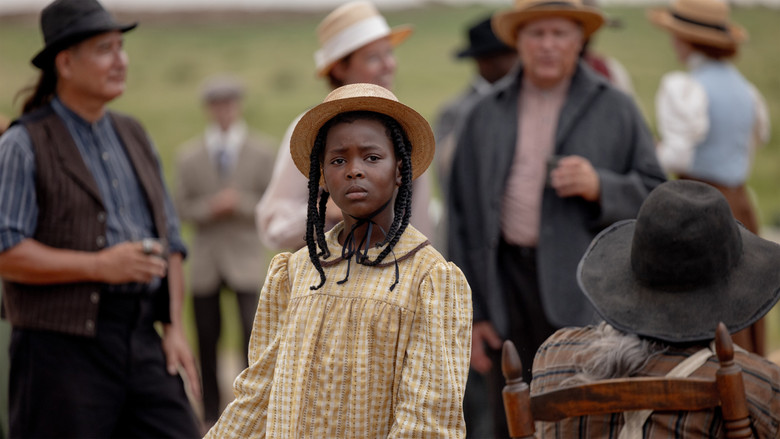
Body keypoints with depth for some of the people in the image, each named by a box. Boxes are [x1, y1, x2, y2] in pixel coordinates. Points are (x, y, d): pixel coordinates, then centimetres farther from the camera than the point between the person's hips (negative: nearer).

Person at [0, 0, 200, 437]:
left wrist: (175, 326, 9)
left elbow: (170, 240, 19)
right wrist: (99, 266, -17)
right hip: (63, 347, -6)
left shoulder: (134, 135, 17)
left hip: (143, 339, 6)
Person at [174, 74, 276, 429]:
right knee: (207, 340, 5)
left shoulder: (261, 150, 4)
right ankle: (211, 414, 17)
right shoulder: (189, 154, 7)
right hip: (205, 259, 2)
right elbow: (181, 206, 6)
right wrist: (210, 208, -12)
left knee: (254, 333, -12)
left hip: (246, 256, -1)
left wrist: (241, 203, -14)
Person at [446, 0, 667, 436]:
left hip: (587, 294, -2)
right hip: (510, 289, 3)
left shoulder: (616, 109, 7)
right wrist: (472, 313, 8)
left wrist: (600, 186, -17)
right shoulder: (486, 117, 13)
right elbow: (465, 217, 13)